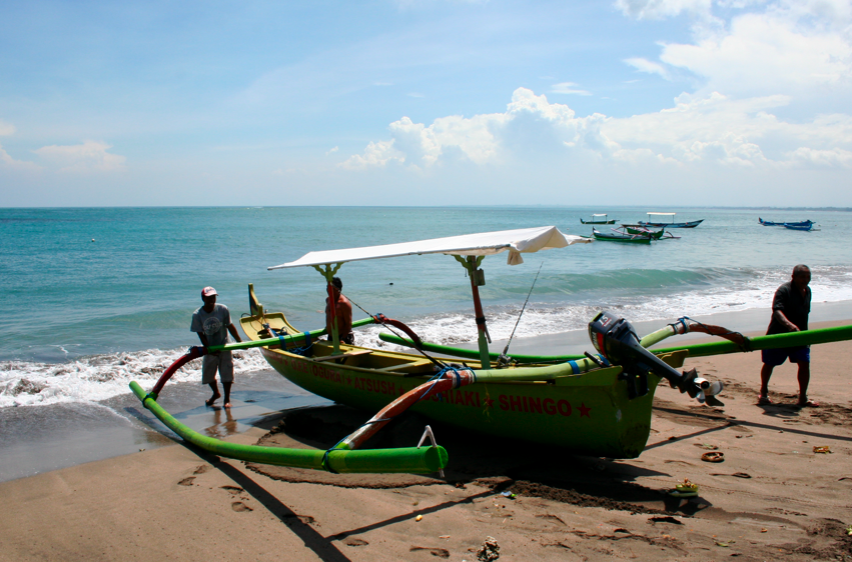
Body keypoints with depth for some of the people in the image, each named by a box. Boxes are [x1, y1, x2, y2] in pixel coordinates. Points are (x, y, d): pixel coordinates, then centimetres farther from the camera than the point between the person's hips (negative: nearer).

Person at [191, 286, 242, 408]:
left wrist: (240, 342, -2)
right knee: (208, 375, 10)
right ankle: (216, 393, 38)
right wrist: (209, 349, -17)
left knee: (226, 373, 0)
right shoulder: (197, 315, -13)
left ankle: (227, 399, 15)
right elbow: (201, 334, -11)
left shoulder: (223, 309, -12)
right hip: (210, 349, 1)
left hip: (224, 347, -1)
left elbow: (230, 326, -3)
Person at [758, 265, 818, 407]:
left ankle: (803, 397, 6)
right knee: (769, 363, 6)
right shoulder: (784, 290, -17)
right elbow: (777, 310, -31)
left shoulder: (807, 290, 7)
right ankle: (763, 393, 26)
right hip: (778, 335, -6)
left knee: (804, 364, -5)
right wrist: (789, 324, -48)